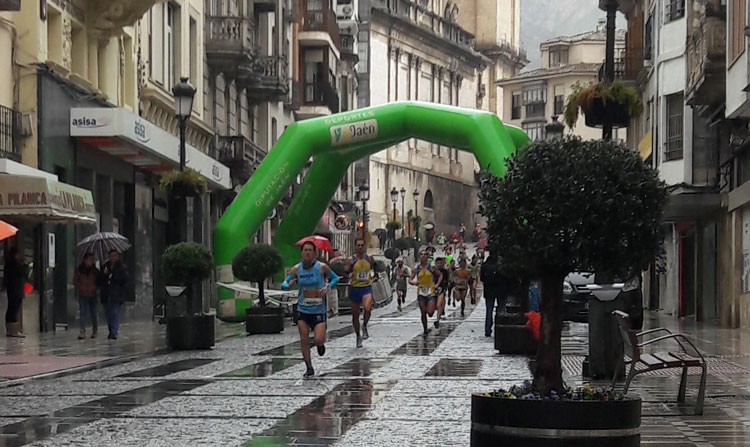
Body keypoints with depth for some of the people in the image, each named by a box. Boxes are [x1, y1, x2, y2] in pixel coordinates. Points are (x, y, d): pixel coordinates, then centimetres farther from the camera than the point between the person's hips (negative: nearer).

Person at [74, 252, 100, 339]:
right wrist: (81, 287, -7)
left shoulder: (95, 270, 4)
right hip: (82, 295, -1)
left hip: (92, 295, 1)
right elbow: (75, 281, 4)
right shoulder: (79, 270, 1)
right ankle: (82, 331, -10)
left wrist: (94, 288, -4)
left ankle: (94, 330, 23)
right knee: (83, 313, -8)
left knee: (93, 313, 7)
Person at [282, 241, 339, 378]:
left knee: (318, 340, -12)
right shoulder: (296, 269, -2)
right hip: (302, 310, 2)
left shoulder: (322, 267, -9)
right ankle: (309, 368, 15)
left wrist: (328, 286, -15)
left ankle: (320, 344, 27)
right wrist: (288, 284, -19)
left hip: (318, 310, -2)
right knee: (304, 340, 1)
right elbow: (284, 284, 5)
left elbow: (335, 278, 5)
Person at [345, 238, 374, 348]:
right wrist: (349, 275, -20)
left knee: (367, 308, -27)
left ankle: (364, 327, 0)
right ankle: (358, 337, 25)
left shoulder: (368, 259, 6)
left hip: (367, 288, 0)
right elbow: (345, 273, 0)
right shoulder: (351, 260, -2)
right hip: (354, 288, 0)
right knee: (355, 315, 8)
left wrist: (370, 277, 12)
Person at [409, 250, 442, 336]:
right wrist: (414, 283, -19)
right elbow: (410, 280, 3)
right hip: (421, 293, 1)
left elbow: (440, 275, 11)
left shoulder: (431, 268, -2)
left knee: (430, 313, -11)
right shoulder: (416, 269, 1)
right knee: (423, 314, 4)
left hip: (430, 292, -1)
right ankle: (425, 331, 17)